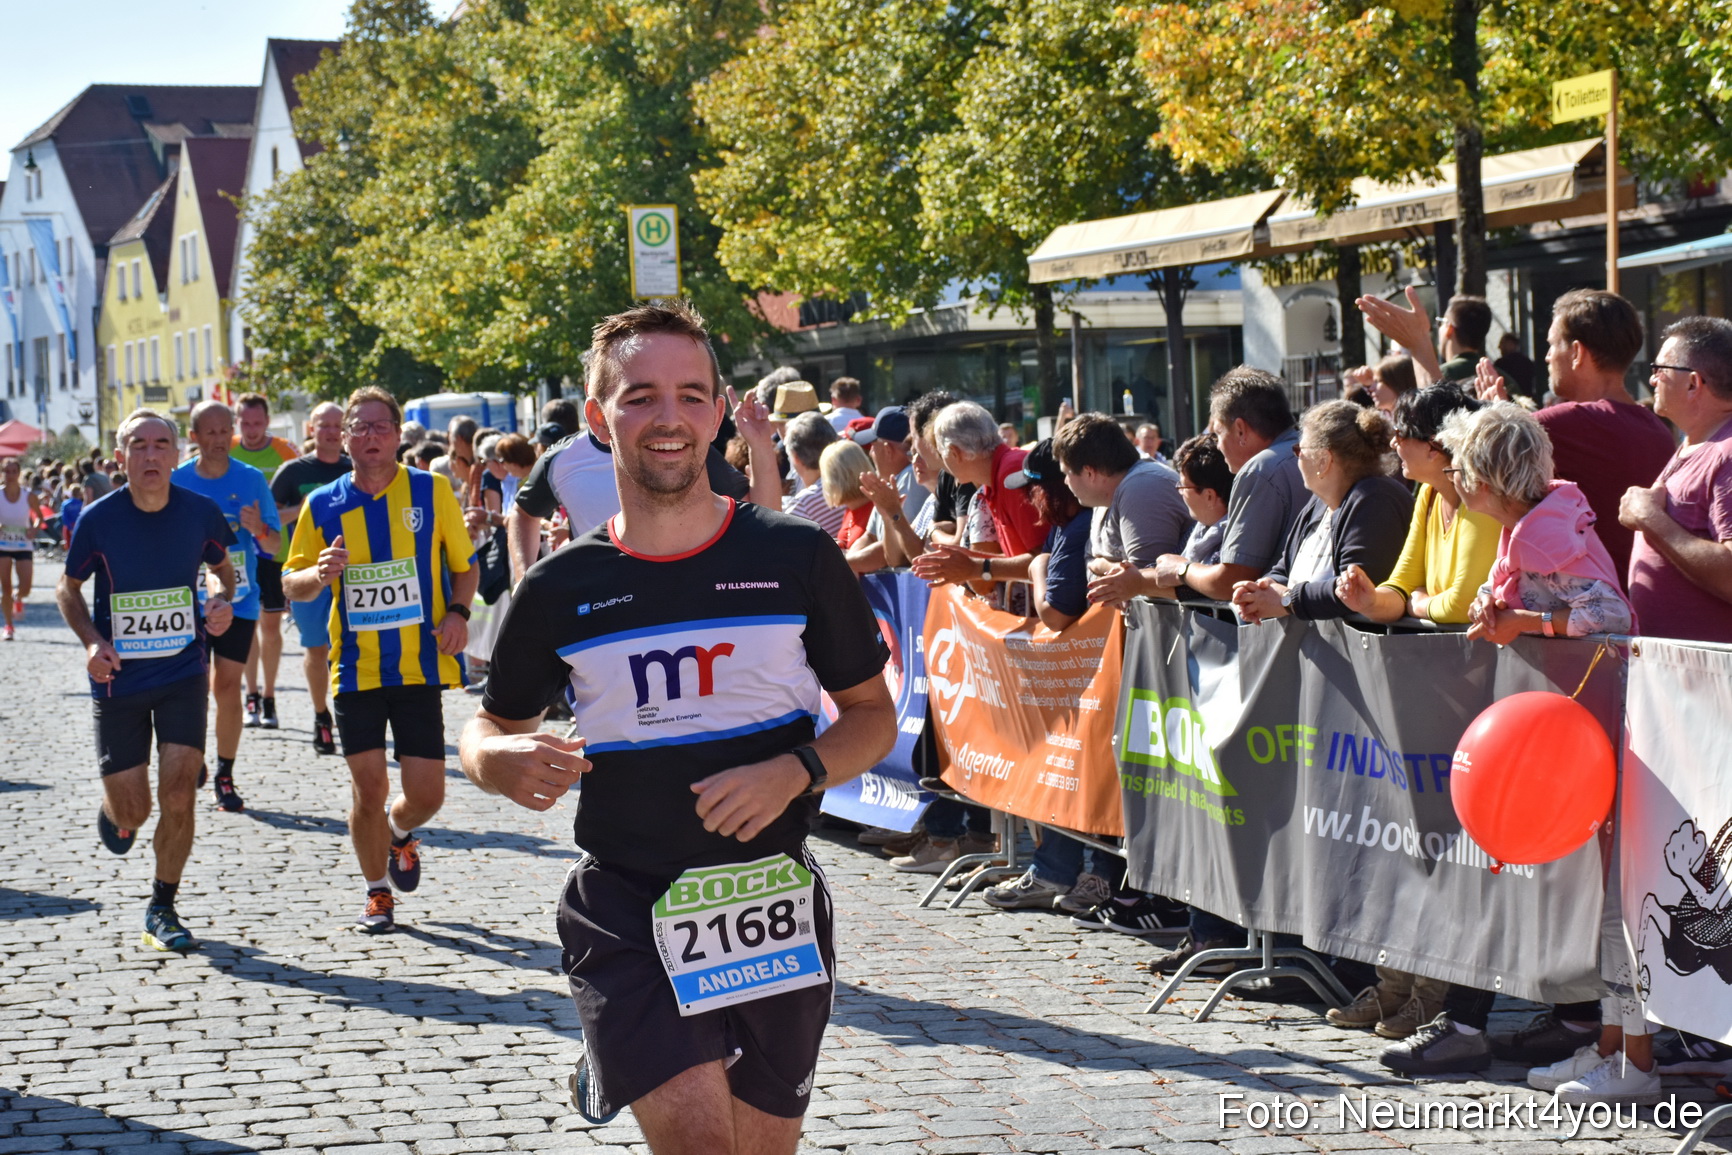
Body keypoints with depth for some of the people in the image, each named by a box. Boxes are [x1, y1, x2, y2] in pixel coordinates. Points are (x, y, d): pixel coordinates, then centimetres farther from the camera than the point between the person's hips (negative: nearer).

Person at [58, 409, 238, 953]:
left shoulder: (201, 512, -7)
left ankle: (162, 909, 10)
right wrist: (91, 641, -14)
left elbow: (221, 567, 14)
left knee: (178, 797, -9)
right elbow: (68, 590, 3)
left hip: (183, 673, 1)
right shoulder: (98, 519, -12)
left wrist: (221, 600, -8)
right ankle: (115, 809, 42)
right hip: (118, 679, -1)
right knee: (131, 811, 3)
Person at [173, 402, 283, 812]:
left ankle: (224, 777, 11)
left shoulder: (252, 480, -1)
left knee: (228, 687, 1)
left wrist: (260, 530, -18)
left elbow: (275, 545, 2)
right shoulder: (176, 482, -1)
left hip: (239, 600, 0)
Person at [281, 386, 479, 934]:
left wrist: (458, 612, -10)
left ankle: (400, 833, 35)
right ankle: (378, 894, 20)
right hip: (356, 669, 0)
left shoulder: (432, 491, 0)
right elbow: (292, 584, 8)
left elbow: (464, 566, 9)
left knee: (427, 792, -1)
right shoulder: (322, 505, 2)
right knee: (369, 789, -1)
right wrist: (320, 573, -14)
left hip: (420, 667, 0)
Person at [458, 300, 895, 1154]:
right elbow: (493, 727, 14)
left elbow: (872, 715, 6)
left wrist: (793, 772, -13)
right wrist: (497, 762, -10)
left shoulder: (796, 557, -1)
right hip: (624, 911, -1)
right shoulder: (560, 589, 0)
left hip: (769, 903, 2)